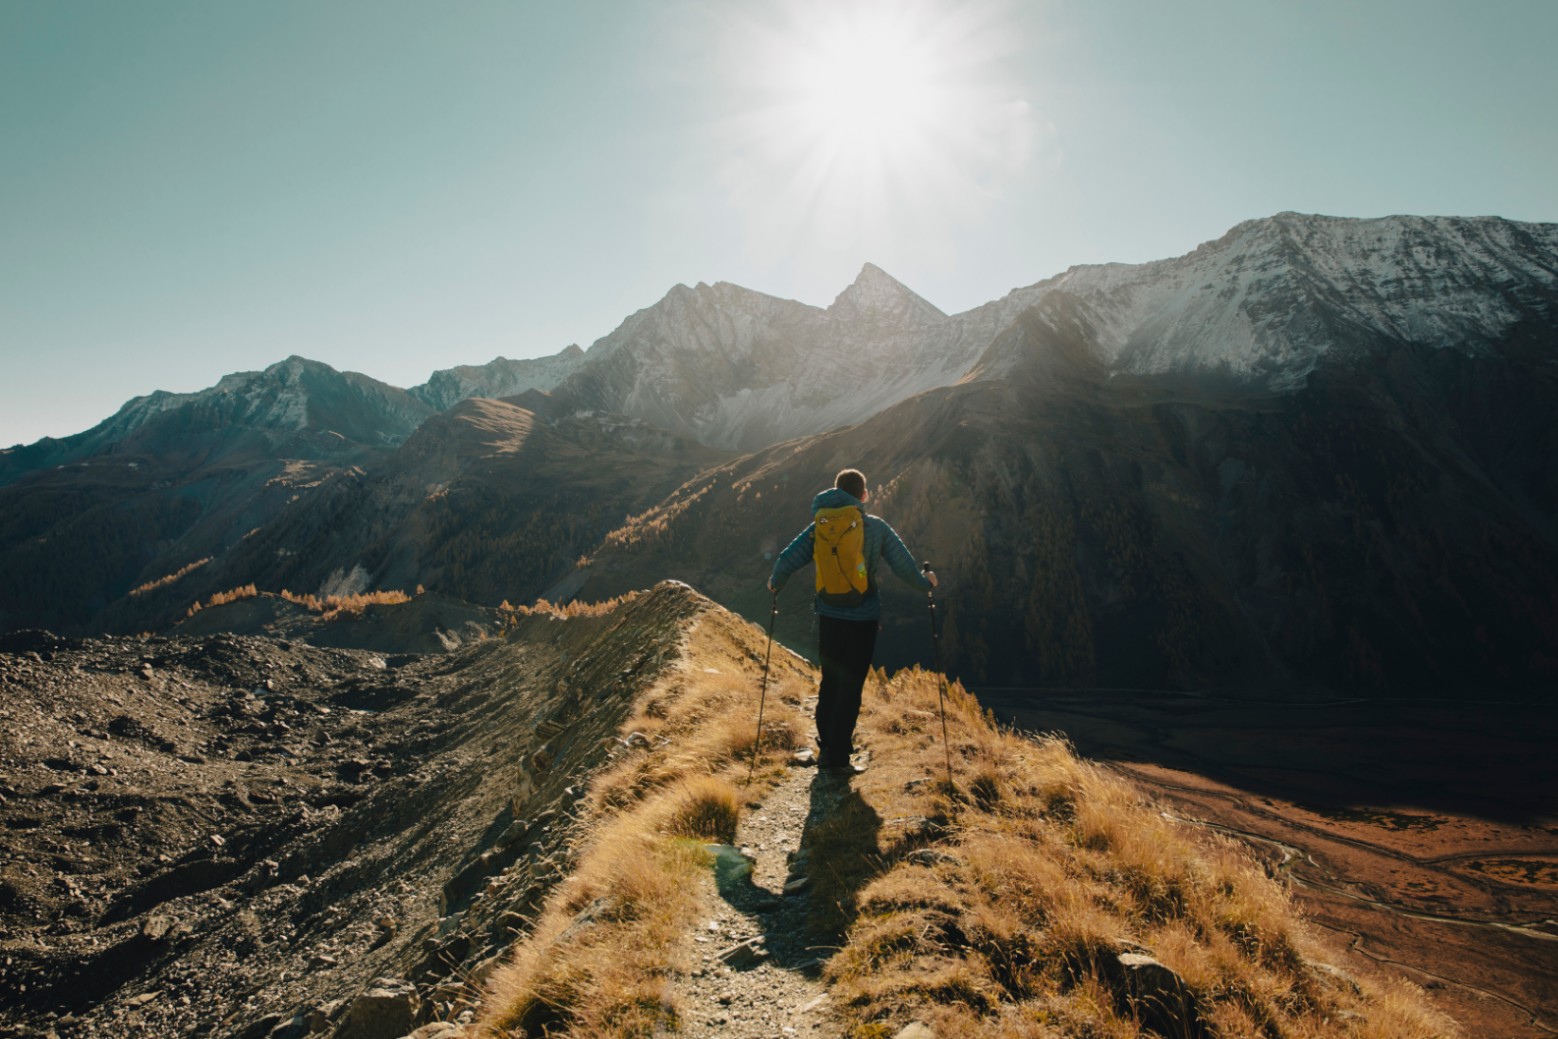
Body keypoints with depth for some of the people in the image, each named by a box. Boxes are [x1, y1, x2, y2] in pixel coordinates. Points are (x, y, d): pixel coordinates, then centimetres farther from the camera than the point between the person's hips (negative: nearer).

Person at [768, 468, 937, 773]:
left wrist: (775, 584, 18)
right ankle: (837, 756, 6)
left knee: (829, 681, 19)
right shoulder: (877, 527, -6)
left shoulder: (819, 526, 0)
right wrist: (924, 582, 17)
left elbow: (787, 560, -2)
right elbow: (903, 565, -3)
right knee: (851, 687, 4)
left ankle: (827, 745, 29)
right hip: (863, 619, -3)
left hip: (828, 617, 3)